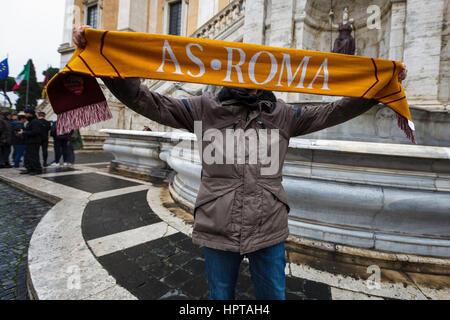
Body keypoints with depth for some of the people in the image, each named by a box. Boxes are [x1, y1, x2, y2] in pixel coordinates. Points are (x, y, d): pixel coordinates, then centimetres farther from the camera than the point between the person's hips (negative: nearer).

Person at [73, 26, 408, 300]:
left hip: (269, 230, 2)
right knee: (220, 294, 21)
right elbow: (148, 101, -4)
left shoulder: (283, 114, 6)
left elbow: (332, 112, 8)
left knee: (273, 294, 20)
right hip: (218, 228, -1)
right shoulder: (205, 109, 0)